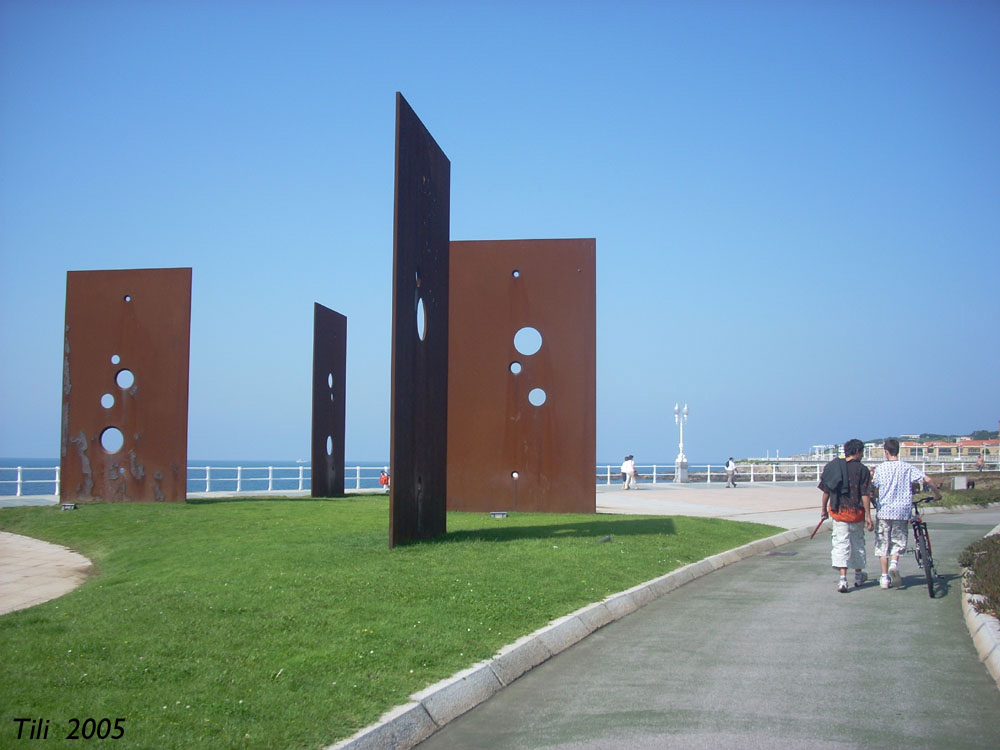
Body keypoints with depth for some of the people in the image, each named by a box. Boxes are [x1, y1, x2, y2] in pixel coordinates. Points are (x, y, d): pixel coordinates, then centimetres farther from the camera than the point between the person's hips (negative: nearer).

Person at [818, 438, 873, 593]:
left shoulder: (833, 466, 3)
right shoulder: (862, 470, -7)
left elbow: (826, 491, 5)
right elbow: (865, 495, -11)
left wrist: (824, 510, 17)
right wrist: (868, 516, -8)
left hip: (838, 511, 2)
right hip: (856, 512, -2)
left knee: (841, 543, 0)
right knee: (858, 543, 16)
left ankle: (843, 578, -15)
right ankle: (858, 575, 31)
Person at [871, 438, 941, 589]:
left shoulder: (880, 468, -1)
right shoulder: (908, 467, 0)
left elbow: (873, 488, 2)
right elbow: (927, 480, -7)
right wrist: (937, 494, 9)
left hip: (884, 510, 0)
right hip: (902, 511, 1)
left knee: (883, 544, 7)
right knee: (898, 541, 13)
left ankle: (884, 577, 5)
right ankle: (894, 563, -15)